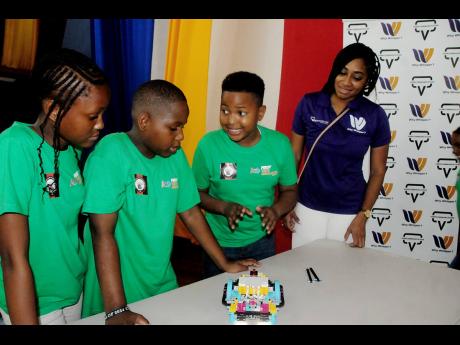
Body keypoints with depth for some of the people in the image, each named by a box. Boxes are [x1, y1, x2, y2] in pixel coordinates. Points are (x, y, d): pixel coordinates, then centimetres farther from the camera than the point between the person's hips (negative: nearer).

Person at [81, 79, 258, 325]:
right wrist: (116, 311, -27)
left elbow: (190, 213, 8)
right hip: (117, 293, -6)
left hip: (163, 283, 6)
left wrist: (225, 264, 8)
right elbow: (102, 233, -24)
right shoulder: (111, 154, -20)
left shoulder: (175, 155, 1)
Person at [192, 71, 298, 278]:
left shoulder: (280, 144, -14)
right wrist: (224, 207, -25)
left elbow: (290, 191, -2)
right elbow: (197, 192, -7)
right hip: (219, 243, -1)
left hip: (261, 241, 2)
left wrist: (277, 209, -22)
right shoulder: (209, 145, -19)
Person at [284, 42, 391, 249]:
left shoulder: (375, 115, -8)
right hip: (307, 207, 1)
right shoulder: (309, 104, -7)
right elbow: (293, 156, 1)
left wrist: (363, 216, -5)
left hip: (348, 212, 0)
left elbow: (378, 171, -1)